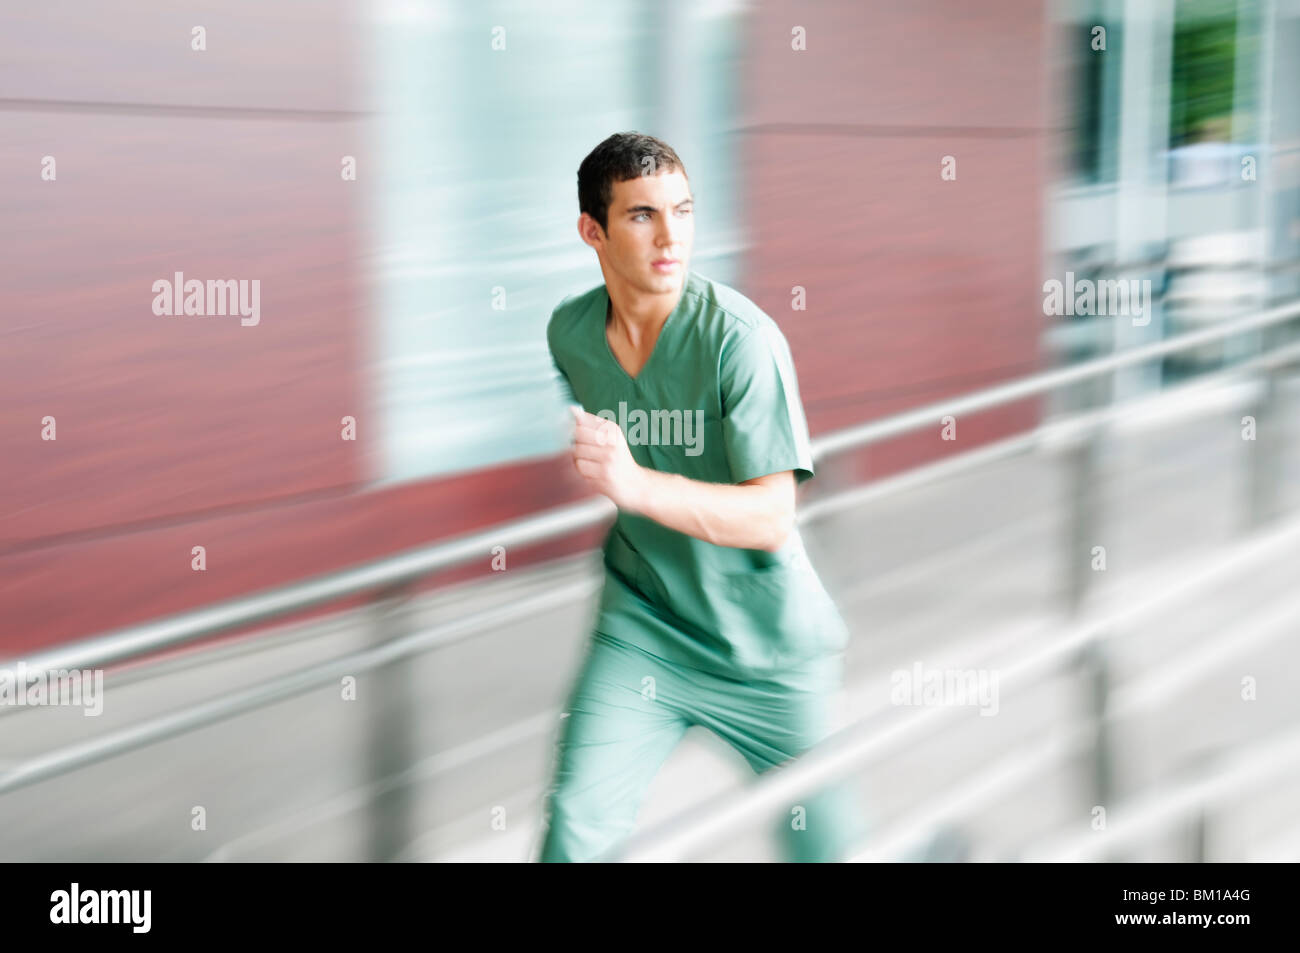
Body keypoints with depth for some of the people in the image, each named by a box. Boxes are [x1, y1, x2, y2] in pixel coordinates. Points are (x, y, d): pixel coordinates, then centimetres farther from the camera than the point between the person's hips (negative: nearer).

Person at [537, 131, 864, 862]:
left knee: (828, 844, 12)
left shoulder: (742, 336, -21)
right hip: (642, 626, 3)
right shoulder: (569, 331, -3)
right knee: (576, 827, -13)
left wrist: (635, 485, -38)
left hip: (769, 644, -3)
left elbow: (771, 518, -27)